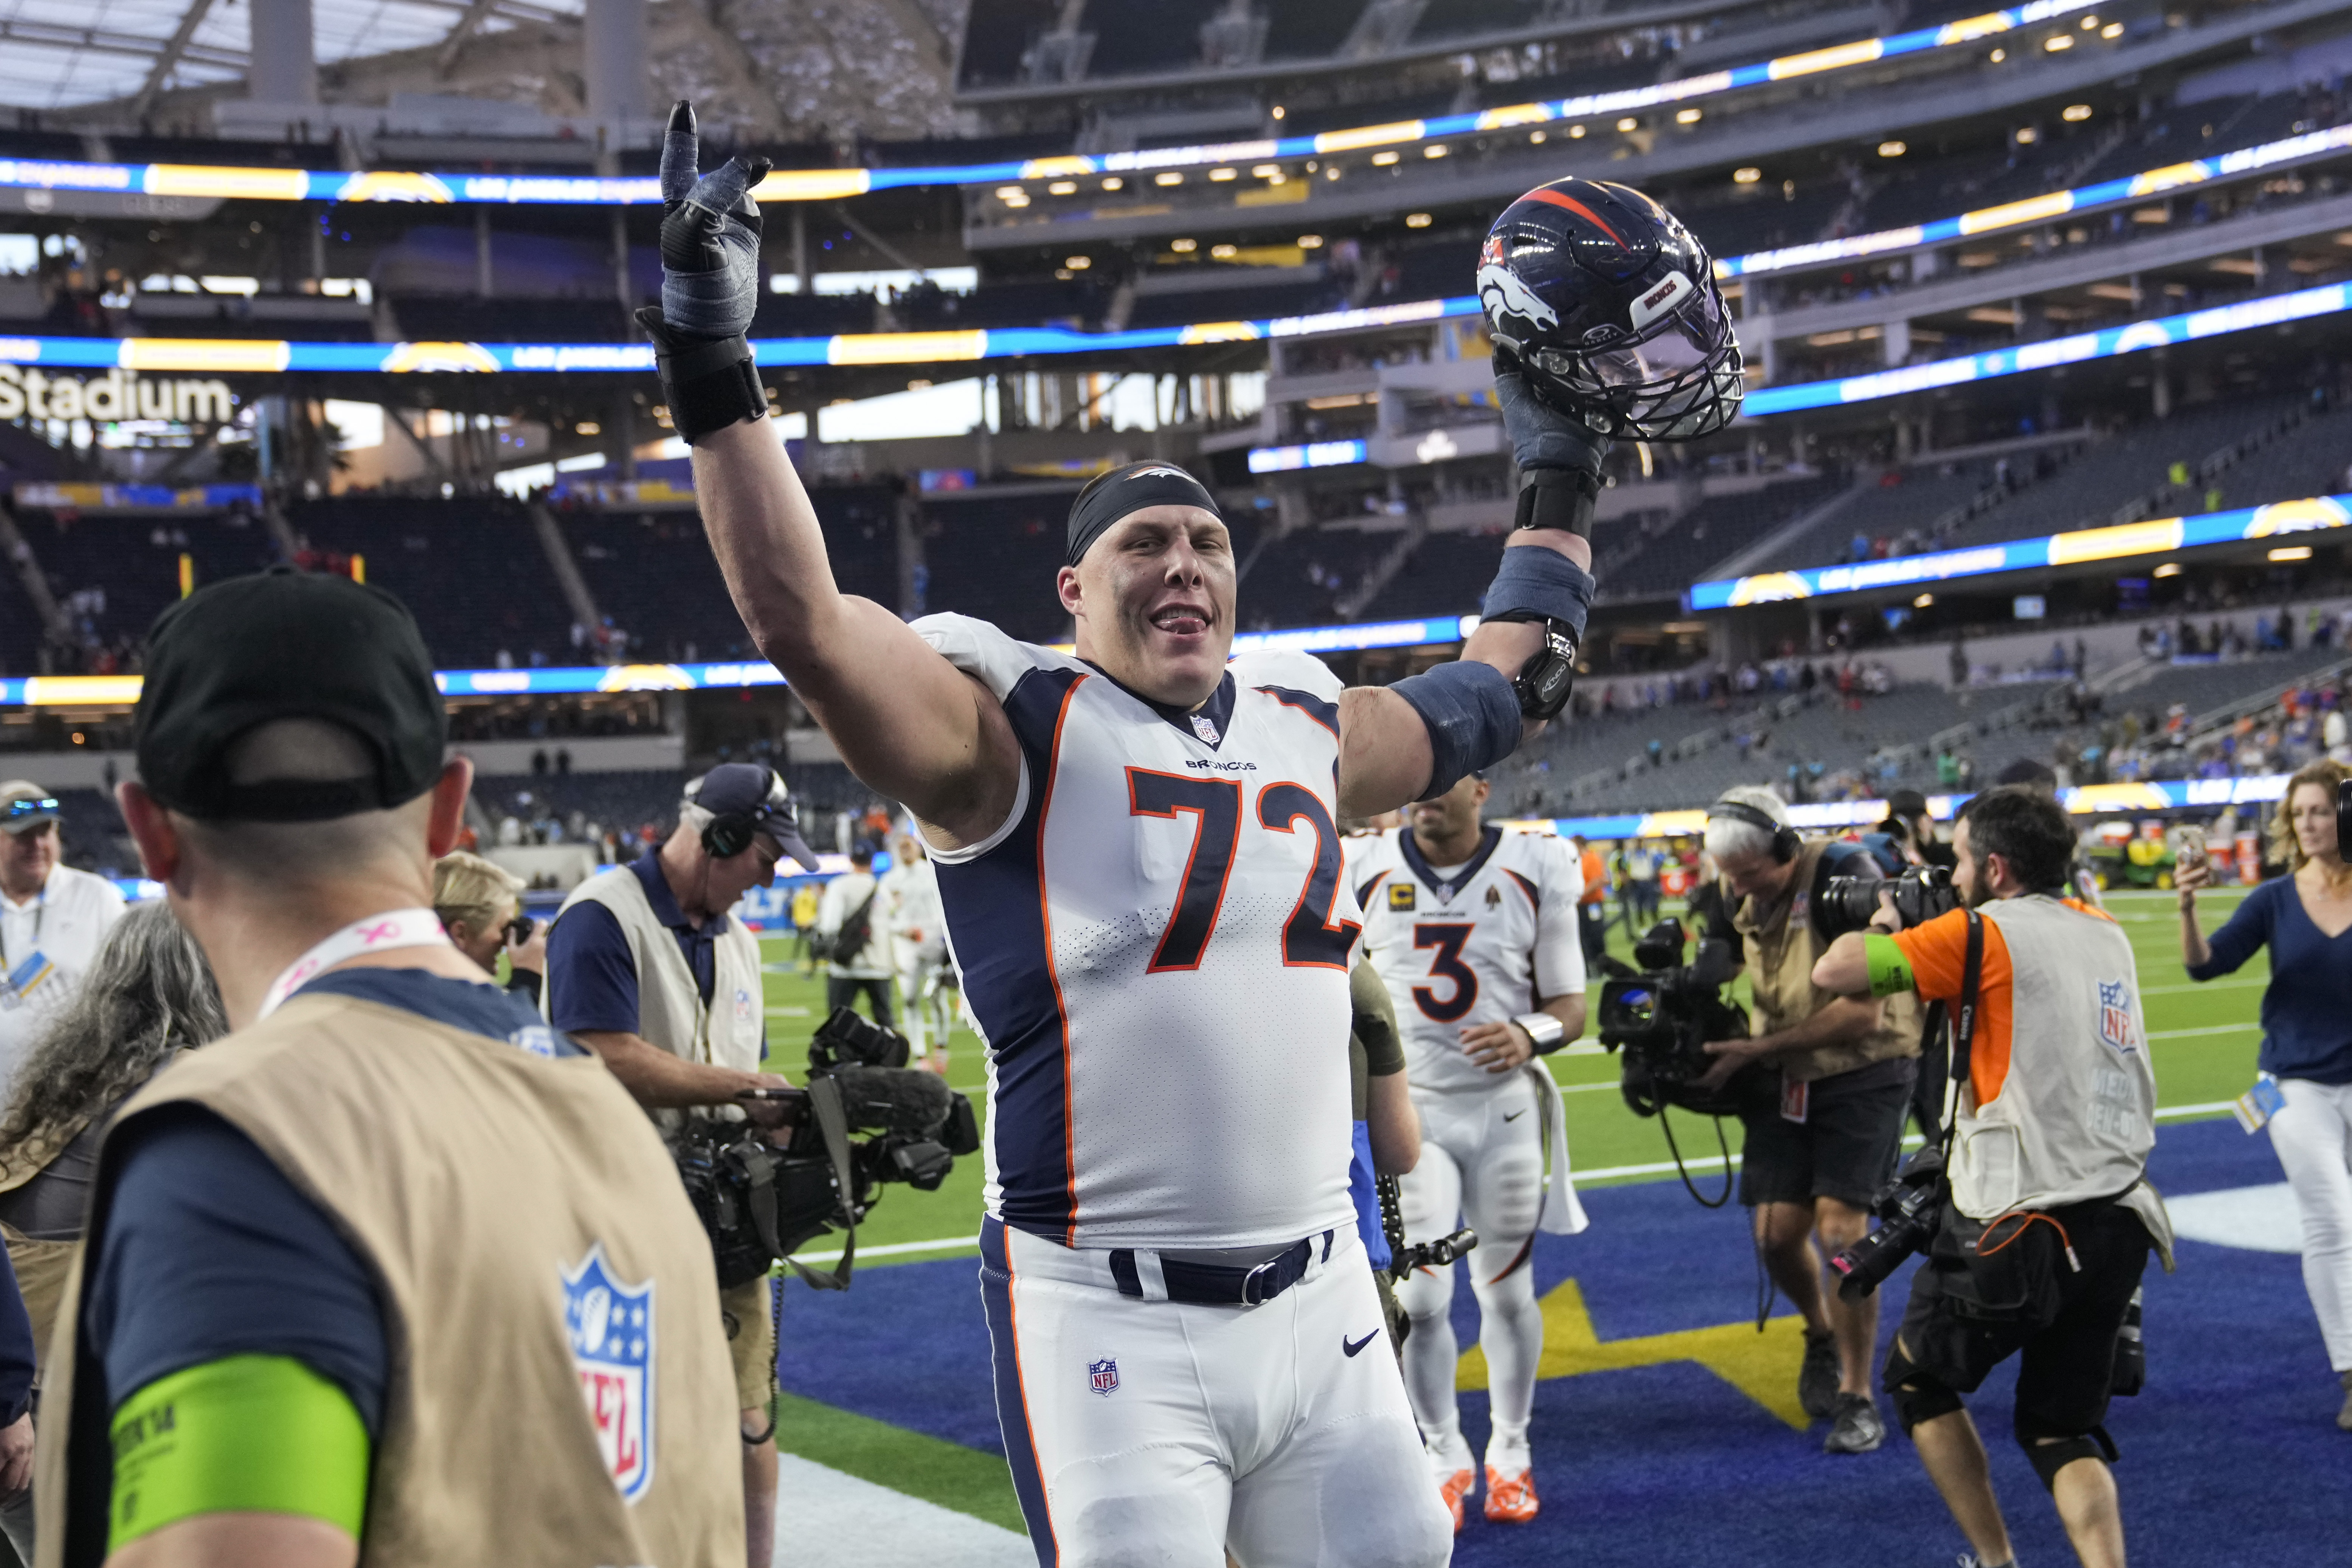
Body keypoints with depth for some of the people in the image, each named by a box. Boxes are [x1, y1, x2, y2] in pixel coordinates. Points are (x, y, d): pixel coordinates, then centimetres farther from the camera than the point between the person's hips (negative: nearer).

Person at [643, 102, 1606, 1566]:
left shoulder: (1305, 727, 12)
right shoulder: (1018, 733, -5)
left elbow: (1505, 688, 28)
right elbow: (803, 621, -20)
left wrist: (1563, 481, 31)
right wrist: (716, 373, -25)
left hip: (1320, 1296, 6)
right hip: (1108, 1320, -6)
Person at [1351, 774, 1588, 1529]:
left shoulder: (1536, 872, -6)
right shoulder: (1366, 874, -3)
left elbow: (1570, 1004, -2)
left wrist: (1531, 1036, -22)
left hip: (1503, 1106, 0)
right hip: (1406, 1107, 0)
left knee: (1507, 1291, 11)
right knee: (1419, 1298, -6)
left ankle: (1509, 1452, 31)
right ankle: (1445, 1457, 16)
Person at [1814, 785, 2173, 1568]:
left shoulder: (1982, 934, -11)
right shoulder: (2107, 935, 10)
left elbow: (1833, 974, -10)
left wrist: (1879, 923, 10)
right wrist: (1926, 930, 22)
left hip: (2018, 1227, -6)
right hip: (2118, 1224, 6)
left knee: (1918, 1380, 19)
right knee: (2062, 1431, 16)